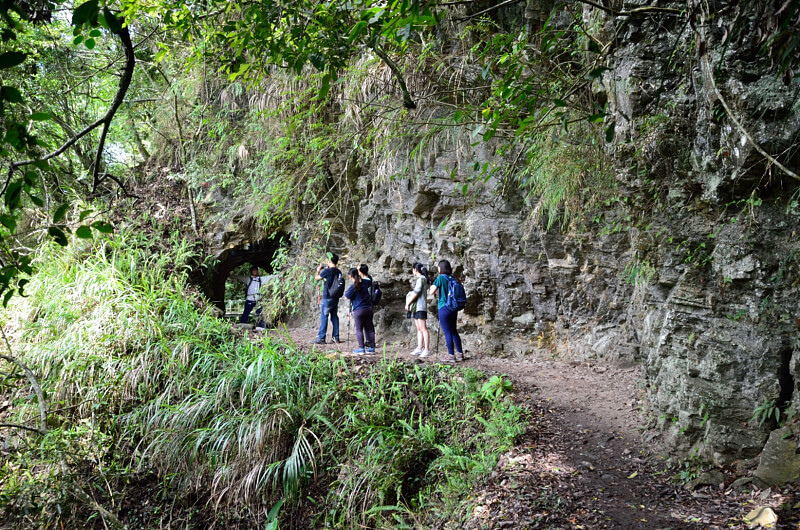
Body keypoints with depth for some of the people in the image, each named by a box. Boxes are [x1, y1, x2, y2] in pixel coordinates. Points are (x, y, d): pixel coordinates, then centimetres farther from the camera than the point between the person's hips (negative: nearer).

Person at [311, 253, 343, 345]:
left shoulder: (327, 271, -14)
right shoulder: (339, 272, 6)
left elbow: (317, 277, 0)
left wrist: (318, 270, 18)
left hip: (327, 297, -7)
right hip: (336, 298, 7)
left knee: (324, 317, -2)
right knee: (334, 317, 11)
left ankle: (321, 338, -2)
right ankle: (336, 338, 12)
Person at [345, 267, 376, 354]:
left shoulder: (353, 287, -13)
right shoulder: (365, 282, 5)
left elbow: (346, 297, -4)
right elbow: (369, 280, 30)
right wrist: (360, 272, 37)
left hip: (358, 310, -6)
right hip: (368, 308, 6)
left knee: (359, 329, -1)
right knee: (369, 328, 10)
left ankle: (361, 348, -4)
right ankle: (372, 348, 12)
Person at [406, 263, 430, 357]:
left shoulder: (421, 279, -11)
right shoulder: (419, 279, 19)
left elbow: (416, 292, -15)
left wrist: (408, 303, -9)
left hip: (420, 307, -10)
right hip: (416, 307, 10)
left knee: (423, 328, -10)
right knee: (419, 329, 9)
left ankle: (427, 349, -11)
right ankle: (420, 348, 11)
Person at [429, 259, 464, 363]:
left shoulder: (440, 278, -10)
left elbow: (431, 292, -12)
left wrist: (431, 289, 9)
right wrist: (438, 292, 24)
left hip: (444, 308, -7)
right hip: (453, 308, 7)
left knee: (447, 332, -1)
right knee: (454, 331, 15)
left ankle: (451, 355, 2)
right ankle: (460, 354, 19)